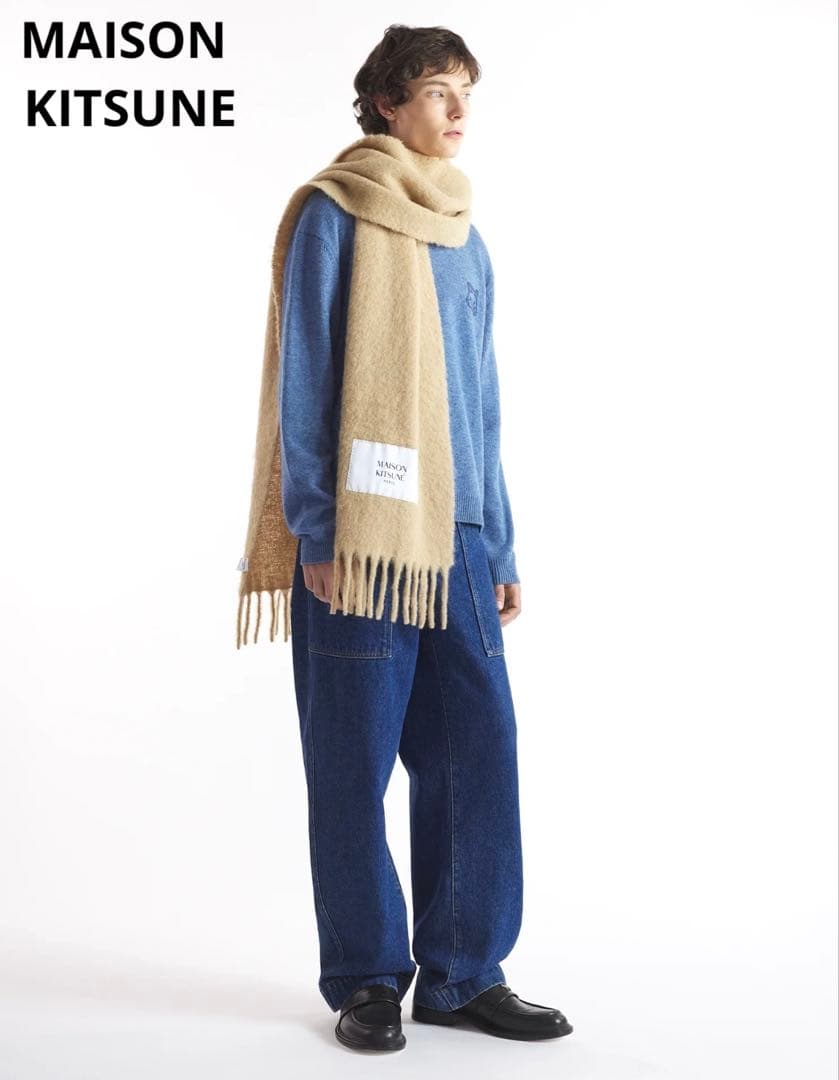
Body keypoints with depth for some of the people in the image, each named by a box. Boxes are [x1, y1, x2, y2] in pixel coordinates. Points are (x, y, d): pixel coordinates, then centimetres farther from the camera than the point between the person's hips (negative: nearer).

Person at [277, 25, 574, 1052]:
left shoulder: (467, 242, 19)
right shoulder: (335, 214, 1)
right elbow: (305, 379, -4)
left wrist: (501, 545, 14)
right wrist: (315, 529, -11)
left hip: (460, 535, 6)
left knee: (478, 748, 2)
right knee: (356, 761, 1)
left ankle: (462, 972, 15)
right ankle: (367, 980, 14)